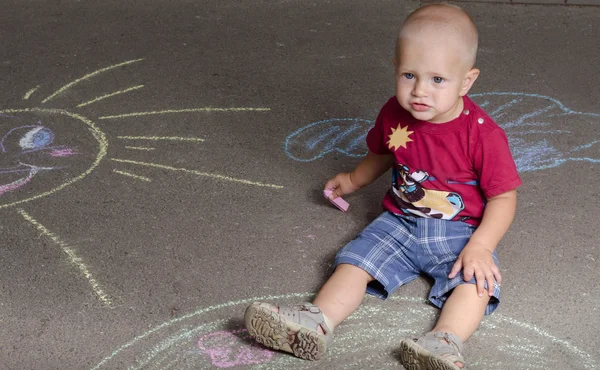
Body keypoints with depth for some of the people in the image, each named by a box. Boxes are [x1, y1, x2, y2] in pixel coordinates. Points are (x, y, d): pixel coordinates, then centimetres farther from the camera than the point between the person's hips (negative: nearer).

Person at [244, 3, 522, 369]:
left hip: (461, 231, -3)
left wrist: (480, 246, -26)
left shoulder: (482, 133, -19)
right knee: (355, 260, -14)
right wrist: (354, 180, 34)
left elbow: (504, 195, -15)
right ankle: (316, 322, -27)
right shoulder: (394, 114, -4)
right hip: (399, 222, 4)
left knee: (476, 280, -29)